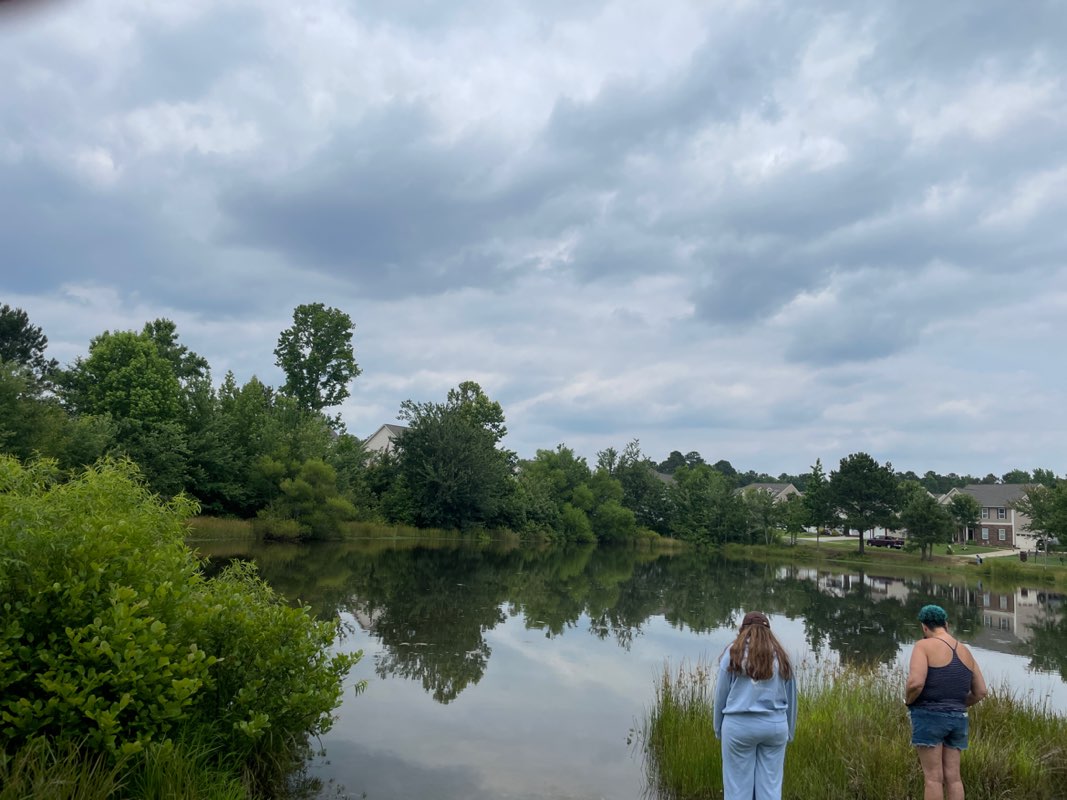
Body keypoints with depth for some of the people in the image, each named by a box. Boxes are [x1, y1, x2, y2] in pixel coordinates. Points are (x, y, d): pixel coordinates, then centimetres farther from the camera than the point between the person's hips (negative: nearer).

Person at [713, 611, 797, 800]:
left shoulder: (733, 653, -2)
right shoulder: (781, 656, 6)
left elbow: (721, 695, 1)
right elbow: (791, 699, 13)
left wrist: (719, 729, 12)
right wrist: (789, 733, 24)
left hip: (739, 725, -2)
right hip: (775, 725, 3)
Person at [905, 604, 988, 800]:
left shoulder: (923, 646, -10)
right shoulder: (965, 651, 11)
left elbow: (915, 683, -23)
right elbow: (980, 691, 13)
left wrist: (908, 700, -3)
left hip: (929, 717, -6)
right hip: (956, 719, 6)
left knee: (933, 777, -3)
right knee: (953, 777, 7)